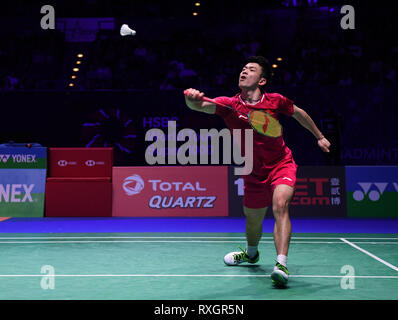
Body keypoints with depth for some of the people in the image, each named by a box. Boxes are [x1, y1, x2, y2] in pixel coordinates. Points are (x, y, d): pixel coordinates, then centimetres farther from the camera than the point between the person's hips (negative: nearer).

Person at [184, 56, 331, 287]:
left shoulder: (275, 101, -10)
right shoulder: (230, 105, -13)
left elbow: (299, 113, 10)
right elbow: (201, 106, -32)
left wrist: (319, 136, 18)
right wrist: (193, 100, -55)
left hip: (281, 165, -2)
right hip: (254, 173, 2)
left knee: (280, 205, -29)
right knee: (253, 221, 16)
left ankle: (282, 265, -34)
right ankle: (251, 253, 50)